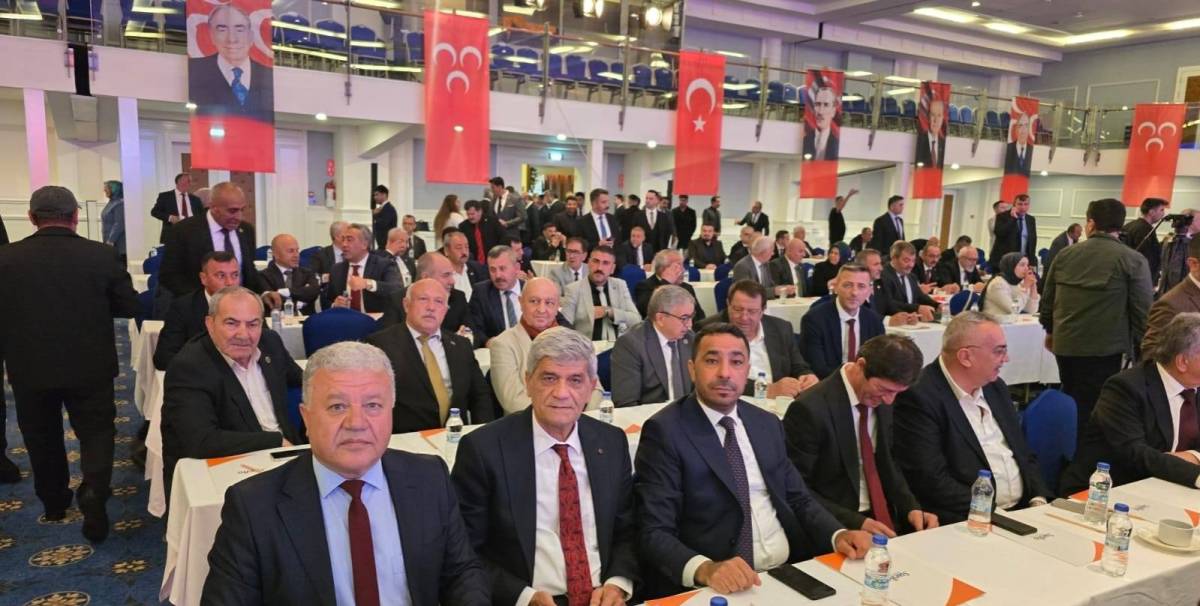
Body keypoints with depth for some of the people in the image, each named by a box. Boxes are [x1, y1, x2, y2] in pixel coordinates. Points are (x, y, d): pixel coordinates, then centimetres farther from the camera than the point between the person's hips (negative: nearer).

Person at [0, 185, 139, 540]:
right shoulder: (102, 255, -12)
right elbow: (129, 306, -4)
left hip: (29, 368, 1)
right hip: (90, 366, -1)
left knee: (42, 438, 20)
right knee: (96, 433, 10)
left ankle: (54, 503, 36)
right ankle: (93, 498, -11)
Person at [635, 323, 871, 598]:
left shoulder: (767, 424, 10)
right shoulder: (665, 431, -10)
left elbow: (798, 498, 15)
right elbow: (655, 532, -15)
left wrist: (837, 534, -4)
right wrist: (705, 569, -32)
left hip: (792, 571, 5)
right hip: (719, 586, -5)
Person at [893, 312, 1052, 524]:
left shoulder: (995, 387, 13)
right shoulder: (920, 397, -14)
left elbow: (1024, 454, 19)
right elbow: (932, 480, -18)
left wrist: (1039, 500, 3)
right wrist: (992, 515, -19)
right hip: (964, 525, -8)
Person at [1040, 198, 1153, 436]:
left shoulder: (1065, 254, 5)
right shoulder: (1133, 260, -7)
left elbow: (1047, 298, 12)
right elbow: (1143, 309, -7)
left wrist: (1050, 330, 26)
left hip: (1066, 343, 4)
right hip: (1105, 347, -4)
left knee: (1070, 402, 18)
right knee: (1092, 407, 3)